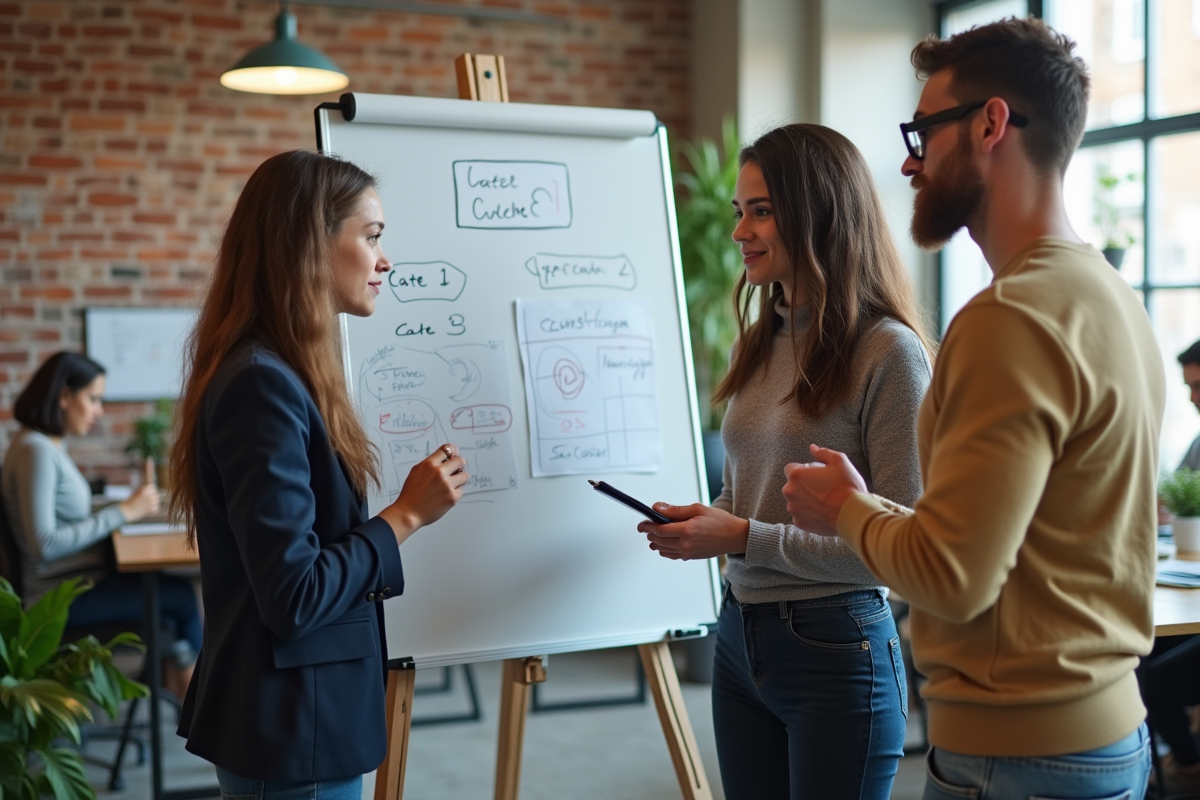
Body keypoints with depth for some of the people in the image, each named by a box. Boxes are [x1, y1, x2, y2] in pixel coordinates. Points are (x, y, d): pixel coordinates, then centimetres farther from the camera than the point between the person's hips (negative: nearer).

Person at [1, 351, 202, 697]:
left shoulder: (51, 445, 11)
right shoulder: (36, 451, -18)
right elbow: (44, 544, -25)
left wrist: (131, 507, -2)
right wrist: (122, 512, -20)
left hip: (78, 579, 9)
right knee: (183, 595, -8)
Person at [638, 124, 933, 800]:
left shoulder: (889, 352, -14)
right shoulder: (759, 343, 9)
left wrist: (744, 537, -19)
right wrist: (703, 522, -2)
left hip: (837, 649, -7)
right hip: (740, 636, 7)